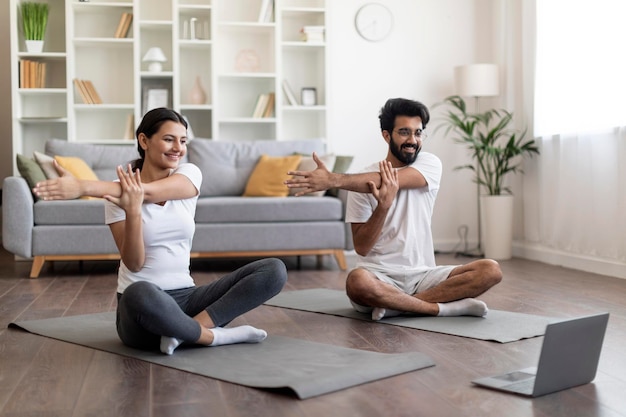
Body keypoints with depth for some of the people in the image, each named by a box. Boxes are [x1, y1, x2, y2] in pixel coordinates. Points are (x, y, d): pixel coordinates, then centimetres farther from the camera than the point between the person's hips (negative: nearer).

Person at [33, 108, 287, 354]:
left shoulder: (190, 174, 3)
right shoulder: (117, 192, -3)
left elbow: (149, 192, -19)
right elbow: (134, 264, -12)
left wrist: (83, 188, -30)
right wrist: (133, 211, -29)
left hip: (185, 297, 4)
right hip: (141, 304, -3)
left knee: (274, 270, -15)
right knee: (139, 293, -42)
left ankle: (187, 330, -22)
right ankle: (215, 336, -18)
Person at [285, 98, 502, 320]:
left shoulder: (430, 164, 1)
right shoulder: (362, 183, -1)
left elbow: (391, 181, -19)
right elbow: (361, 247, -7)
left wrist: (332, 180, -31)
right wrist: (383, 205, -23)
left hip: (422, 276, 3)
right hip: (379, 276, -2)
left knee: (491, 270, -18)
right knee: (357, 282, -37)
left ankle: (397, 305, -23)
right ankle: (444, 307, -21)